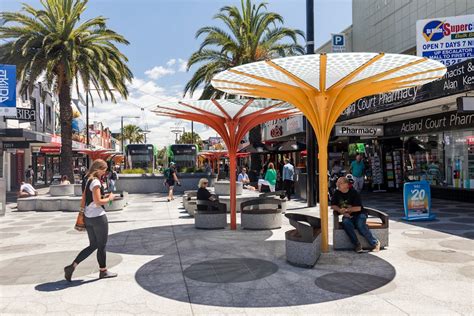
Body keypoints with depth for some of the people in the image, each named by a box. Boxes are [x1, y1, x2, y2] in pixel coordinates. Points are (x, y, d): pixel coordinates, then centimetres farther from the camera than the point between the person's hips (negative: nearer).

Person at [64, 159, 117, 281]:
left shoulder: (88, 180, 11)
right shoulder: (96, 181, -17)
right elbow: (98, 202, -20)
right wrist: (109, 198, -7)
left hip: (88, 216, 9)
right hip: (98, 217, -9)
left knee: (93, 245, 17)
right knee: (101, 246, 8)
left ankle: (72, 266, 11)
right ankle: (103, 271, 22)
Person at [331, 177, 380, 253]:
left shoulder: (354, 193, -10)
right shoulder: (337, 193, 3)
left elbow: (358, 208, -14)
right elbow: (333, 206, 6)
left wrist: (346, 210, -17)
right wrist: (341, 211, -11)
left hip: (359, 214, -3)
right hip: (347, 216, 3)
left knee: (360, 225, -34)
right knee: (346, 222, -33)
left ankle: (375, 243, -13)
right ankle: (357, 245, -27)